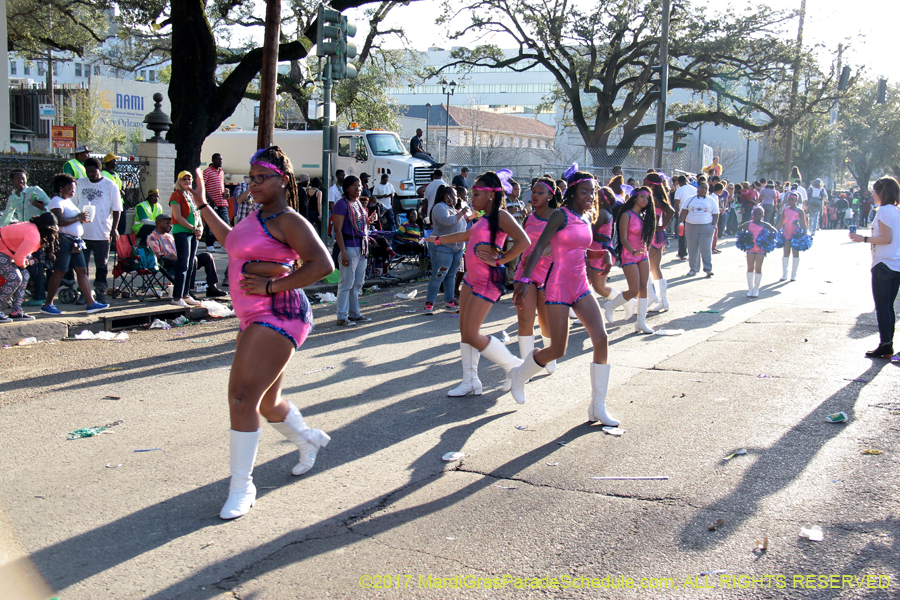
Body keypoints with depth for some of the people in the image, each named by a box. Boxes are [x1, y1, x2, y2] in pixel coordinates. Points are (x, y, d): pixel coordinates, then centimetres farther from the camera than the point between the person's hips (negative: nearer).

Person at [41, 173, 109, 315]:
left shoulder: (69, 201, 21)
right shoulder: (56, 201, -9)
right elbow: (59, 221, -24)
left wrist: (82, 218, 9)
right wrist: (78, 218, -17)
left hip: (75, 242, 10)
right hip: (63, 240, -10)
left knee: (82, 271, 5)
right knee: (59, 272, -5)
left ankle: (90, 303, 5)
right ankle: (47, 305, 3)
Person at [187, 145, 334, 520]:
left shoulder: (288, 220, -11)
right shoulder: (259, 216, 17)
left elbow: (322, 264, -22)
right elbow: (232, 242, 36)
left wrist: (272, 285, -21)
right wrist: (202, 205, 36)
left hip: (277, 317, -10)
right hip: (257, 320, 10)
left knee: (242, 399, -17)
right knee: (265, 403, 20)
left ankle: (242, 488, -8)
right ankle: (308, 440, 47)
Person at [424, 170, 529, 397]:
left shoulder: (500, 216, -13)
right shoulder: (484, 218, 15)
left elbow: (523, 241, -26)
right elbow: (466, 235, 33)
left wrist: (499, 260, -21)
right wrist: (438, 240, 40)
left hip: (488, 281, -10)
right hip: (472, 278, 10)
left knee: (472, 335, -10)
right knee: (464, 331, 9)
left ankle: (514, 367, 6)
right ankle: (470, 382, 16)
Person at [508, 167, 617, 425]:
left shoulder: (588, 218, 11)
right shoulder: (560, 215, -11)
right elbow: (538, 248, -16)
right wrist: (525, 280, -24)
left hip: (581, 286, 7)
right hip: (558, 287, -7)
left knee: (601, 339, -7)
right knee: (557, 350, -4)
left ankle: (598, 407, 1)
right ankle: (519, 375, 27)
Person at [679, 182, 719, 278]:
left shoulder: (711, 201, 9)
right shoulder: (690, 200, 11)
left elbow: (715, 215, 7)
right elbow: (684, 212, 5)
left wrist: (714, 225, -6)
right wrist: (680, 223, -8)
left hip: (706, 227, -2)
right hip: (691, 226, 2)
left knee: (706, 249, -6)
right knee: (692, 249, 4)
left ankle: (708, 269, -3)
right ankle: (693, 269, 12)